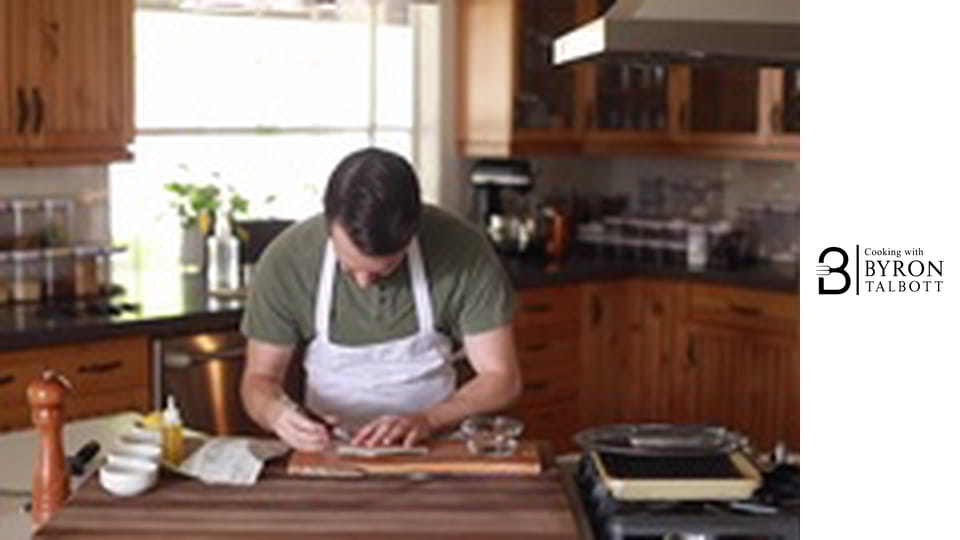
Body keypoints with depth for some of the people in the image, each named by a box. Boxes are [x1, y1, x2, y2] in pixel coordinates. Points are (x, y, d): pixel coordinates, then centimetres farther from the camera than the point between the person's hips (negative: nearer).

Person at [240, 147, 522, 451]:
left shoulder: (465, 251, -17)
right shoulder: (285, 260, -14)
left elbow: (502, 379, -10)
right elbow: (259, 377, -2)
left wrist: (428, 421, -26)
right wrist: (276, 412, -25)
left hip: (432, 448, -1)